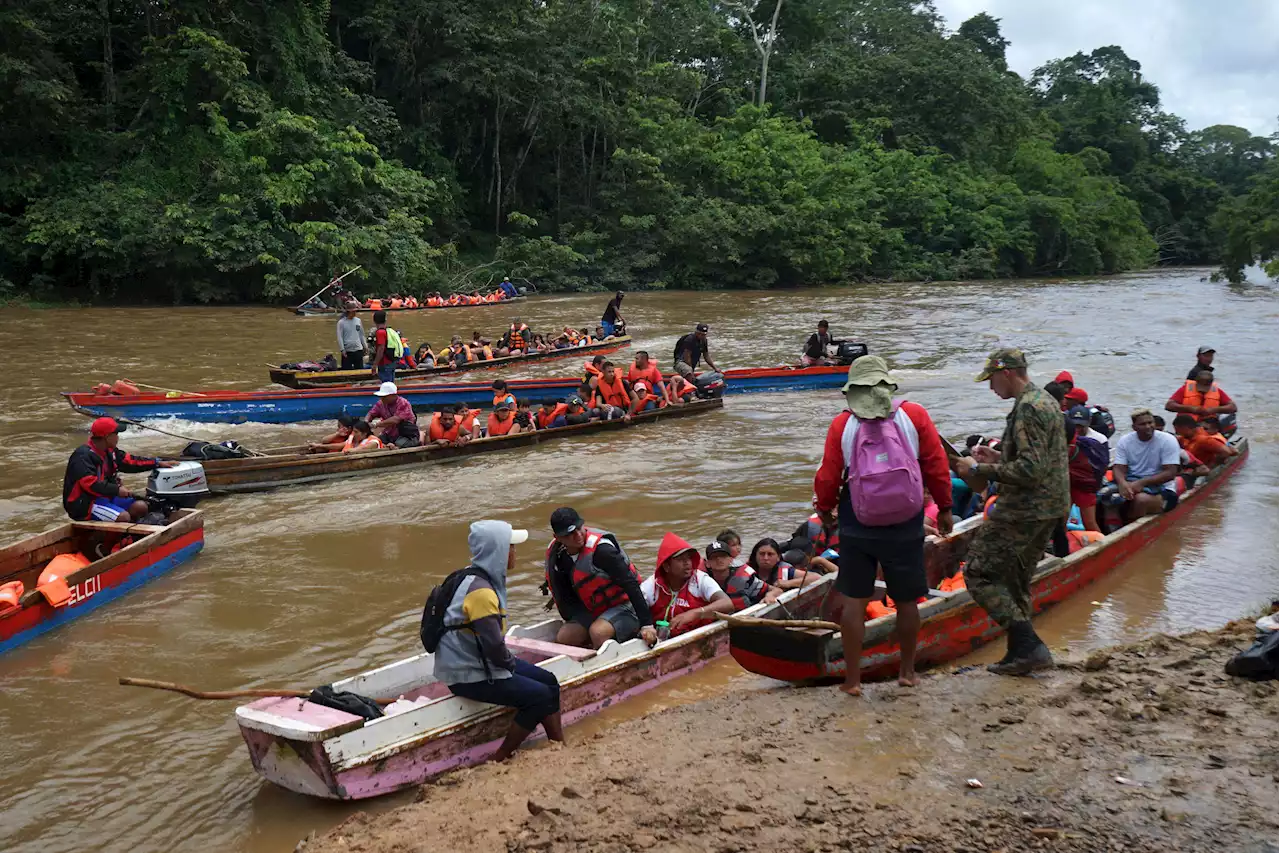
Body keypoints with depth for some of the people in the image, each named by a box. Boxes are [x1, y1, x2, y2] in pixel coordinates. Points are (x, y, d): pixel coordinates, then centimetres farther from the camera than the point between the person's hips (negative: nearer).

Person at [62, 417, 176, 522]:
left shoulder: (109, 451, 10)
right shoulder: (83, 456, -19)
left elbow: (130, 462, 17)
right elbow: (90, 484, -28)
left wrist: (158, 463, 14)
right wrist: (117, 489, -25)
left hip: (106, 496, 10)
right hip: (85, 504, -10)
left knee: (140, 507, -2)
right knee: (124, 517, -29)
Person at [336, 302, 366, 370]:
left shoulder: (358, 321, 7)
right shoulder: (341, 322, -6)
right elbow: (340, 337, -8)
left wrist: (364, 346, 15)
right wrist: (342, 350, -13)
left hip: (358, 350, 3)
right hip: (347, 351, -3)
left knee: (360, 369, 7)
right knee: (346, 370, 1)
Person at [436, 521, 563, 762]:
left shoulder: (486, 579, 6)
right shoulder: (480, 591, -26)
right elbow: (493, 645, -27)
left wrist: (509, 659, 6)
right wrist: (511, 662, -8)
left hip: (482, 661, 10)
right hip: (469, 675, -10)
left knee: (549, 681, 8)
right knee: (540, 696, -13)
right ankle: (500, 760, -1)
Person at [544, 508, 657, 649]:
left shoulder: (601, 549, -26)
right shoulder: (555, 553, -3)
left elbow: (630, 584, -28)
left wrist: (646, 624, -30)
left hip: (625, 607, -8)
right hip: (593, 611, 8)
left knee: (598, 632, -33)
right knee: (563, 638, -10)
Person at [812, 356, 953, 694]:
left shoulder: (842, 424, -7)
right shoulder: (915, 416, -6)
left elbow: (828, 476, -3)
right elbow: (937, 466, -3)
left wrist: (825, 510, 16)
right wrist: (944, 508, 11)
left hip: (857, 528, 0)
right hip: (906, 528, 0)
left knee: (855, 601, 8)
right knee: (906, 600, 15)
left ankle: (853, 679, 13)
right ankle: (907, 671, 28)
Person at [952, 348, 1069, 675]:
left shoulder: (1028, 408, -18)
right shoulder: (1046, 401, 15)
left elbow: (1029, 470, -26)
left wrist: (979, 470, -19)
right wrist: (999, 457, 16)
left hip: (1025, 510, -10)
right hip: (1049, 508, 11)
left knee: (978, 574, -5)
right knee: (1015, 581, 17)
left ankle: (1030, 647, -7)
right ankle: (1020, 654, 22)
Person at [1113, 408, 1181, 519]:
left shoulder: (1168, 440, -7)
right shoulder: (1124, 441, 3)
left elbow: (1170, 473, -13)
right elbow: (1119, 469, -4)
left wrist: (1142, 483, -24)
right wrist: (1122, 483, -29)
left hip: (1161, 488, -3)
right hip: (1131, 484, 3)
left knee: (1141, 499, -36)